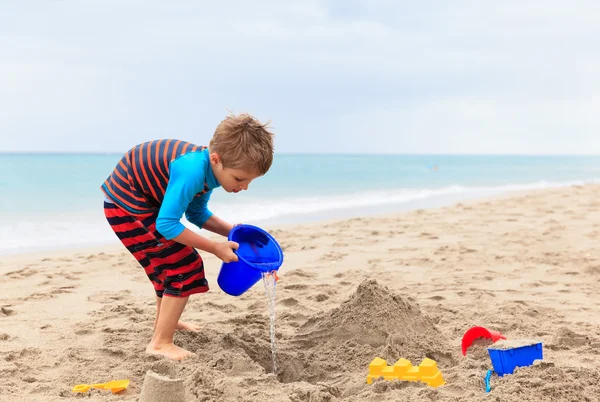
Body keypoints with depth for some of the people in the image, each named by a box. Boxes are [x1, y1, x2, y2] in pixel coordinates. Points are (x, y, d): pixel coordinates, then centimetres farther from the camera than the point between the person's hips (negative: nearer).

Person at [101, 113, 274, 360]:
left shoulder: (209, 167, -5)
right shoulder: (193, 172, -34)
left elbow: (197, 212, 10)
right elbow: (167, 224, -30)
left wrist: (232, 232, -2)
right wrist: (216, 248, -23)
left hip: (142, 201, 10)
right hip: (126, 205, -10)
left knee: (171, 263, 25)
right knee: (184, 266, -10)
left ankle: (165, 321, 46)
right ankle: (160, 342, -3)